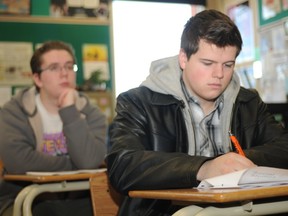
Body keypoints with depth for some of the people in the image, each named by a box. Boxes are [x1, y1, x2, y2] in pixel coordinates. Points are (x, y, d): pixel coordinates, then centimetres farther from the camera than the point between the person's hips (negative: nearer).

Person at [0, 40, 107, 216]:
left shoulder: (91, 113, 2)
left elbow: (90, 161, -16)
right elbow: (17, 161, -21)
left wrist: (69, 112, -19)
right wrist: (74, 166, -13)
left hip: (77, 200, 2)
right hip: (25, 199, -2)